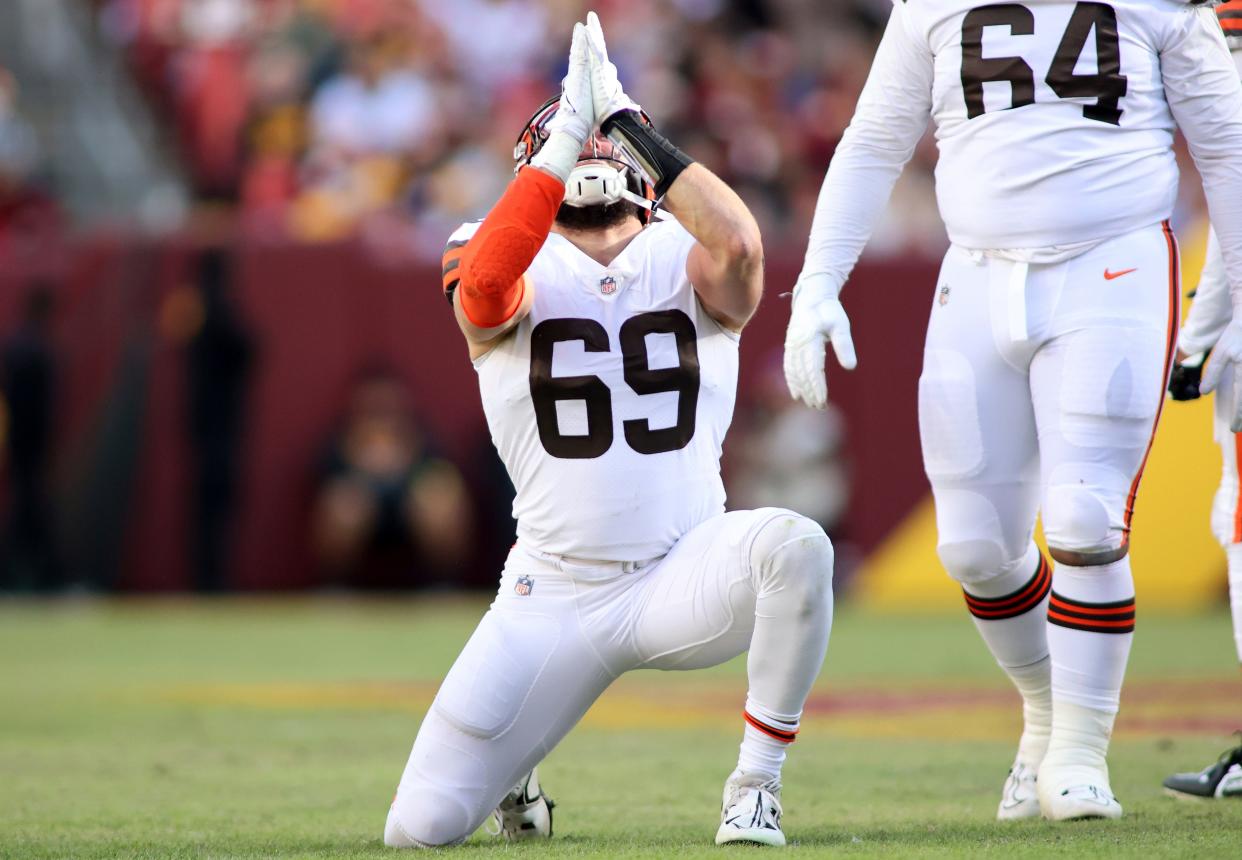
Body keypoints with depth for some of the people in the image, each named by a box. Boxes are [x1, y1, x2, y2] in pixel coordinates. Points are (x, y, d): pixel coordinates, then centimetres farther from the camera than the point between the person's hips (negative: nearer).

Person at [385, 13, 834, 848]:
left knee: (794, 545, -34)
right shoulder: (518, 274, -2)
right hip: (555, 595, 0)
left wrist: (633, 123, -23)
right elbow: (484, 284, -28)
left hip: (682, 580, 0)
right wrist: (567, 137, -31)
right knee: (423, 828, -6)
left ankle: (756, 788, -16)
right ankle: (509, 772, 33)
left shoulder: (689, 264, 0)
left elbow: (738, 245, -25)